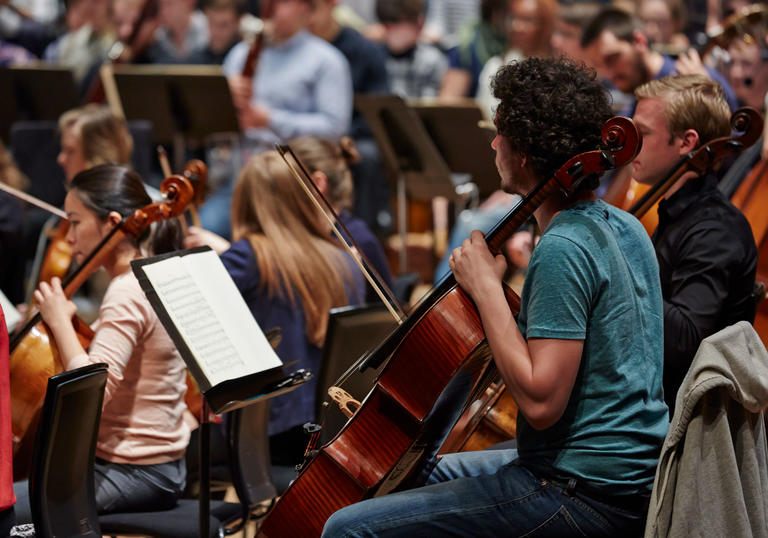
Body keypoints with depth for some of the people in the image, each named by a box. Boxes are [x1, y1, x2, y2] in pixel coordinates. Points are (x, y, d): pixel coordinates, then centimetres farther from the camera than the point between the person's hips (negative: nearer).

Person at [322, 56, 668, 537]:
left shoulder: (563, 250, -21)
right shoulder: (626, 227, 9)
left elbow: (541, 400, -26)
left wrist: (487, 288, -19)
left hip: (587, 497, -10)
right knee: (432, 471, 33)